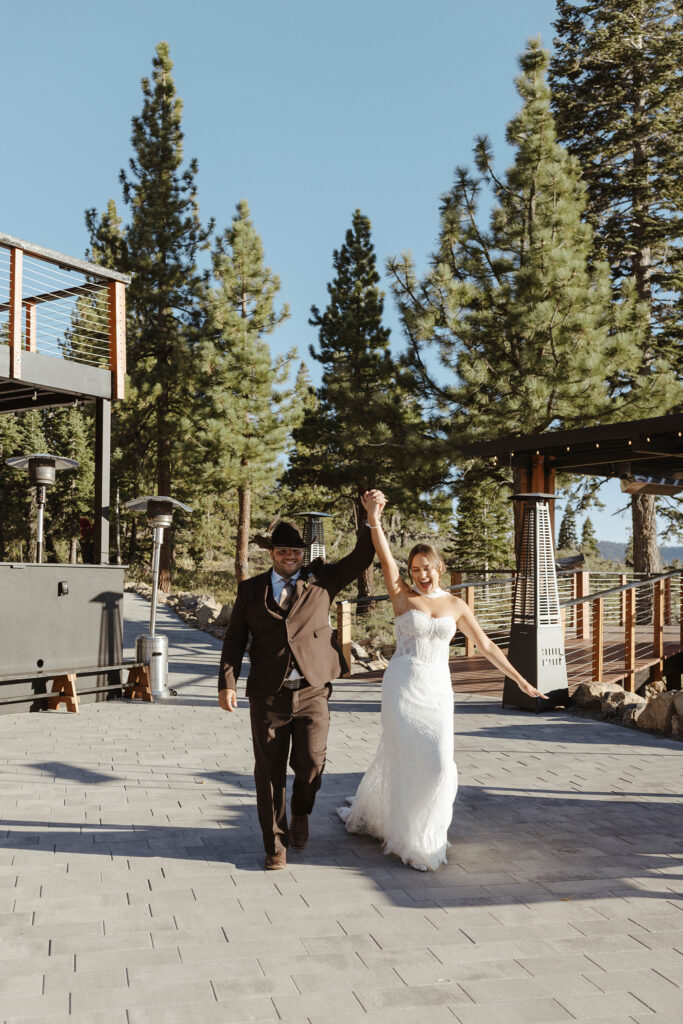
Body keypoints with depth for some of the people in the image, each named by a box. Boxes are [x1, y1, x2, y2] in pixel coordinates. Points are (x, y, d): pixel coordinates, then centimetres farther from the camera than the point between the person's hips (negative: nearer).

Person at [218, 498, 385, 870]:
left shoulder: (321, 579, 8)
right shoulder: (250, 589, 8)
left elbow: (361, 558, 3)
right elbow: (234, 639, 5)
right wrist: (227, 682, -6)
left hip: (312, 692, 0)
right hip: (268, 695, 0)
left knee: (311, 763, -8)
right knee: (269, 772, 5)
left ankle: (300, 812, 26)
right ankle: (275, 845, 21)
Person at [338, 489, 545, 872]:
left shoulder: (455, 604, 7)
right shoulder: (402, 595, -2)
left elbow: (486, 645, 11)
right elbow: (386, 557, -19)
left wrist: (520, 680, 9)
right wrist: (374, 520, -35)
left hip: (437, 690, 3)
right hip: (403, 686, -3)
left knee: (439, 761, 1)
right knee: (404, 758, -3)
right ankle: (411, 840, 17)